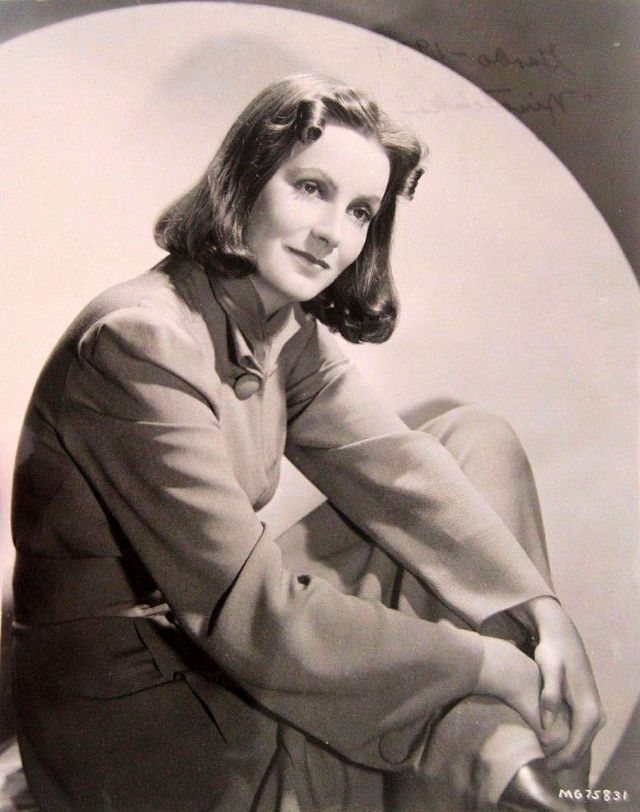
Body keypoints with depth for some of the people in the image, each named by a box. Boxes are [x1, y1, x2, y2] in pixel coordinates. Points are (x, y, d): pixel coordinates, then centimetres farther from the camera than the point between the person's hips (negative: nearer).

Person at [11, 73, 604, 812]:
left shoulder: (291, 333, 2)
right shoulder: (143, 343, -26)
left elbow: (393, 468, -7)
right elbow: (249, 614, -28)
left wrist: (540, 609, -19)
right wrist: (494, 667, -22)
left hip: (215, 633, 8)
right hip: (133, 711, -7)